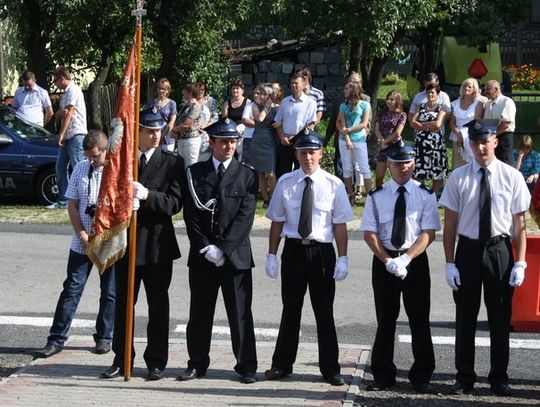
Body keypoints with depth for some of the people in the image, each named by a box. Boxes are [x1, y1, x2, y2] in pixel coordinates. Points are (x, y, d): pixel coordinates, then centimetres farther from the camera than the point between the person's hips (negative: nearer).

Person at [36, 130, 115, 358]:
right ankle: (56, 339, 2)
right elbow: (72, 205, 5)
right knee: (72, 289, 1)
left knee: (109, 292, 8)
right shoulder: (80, 169, 3)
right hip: (82, 242, 2)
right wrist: (82, 234, -6)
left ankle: (104, 337, 20)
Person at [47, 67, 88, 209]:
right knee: (60, 168, 9)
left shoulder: (73, 90, -8)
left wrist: (61, 134, -14)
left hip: (76, 134, -10)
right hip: (67, 137, 10)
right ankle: (63, 200, 12)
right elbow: (58, 115, 15)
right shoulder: (65, 93, 21)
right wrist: (61, 112, -9)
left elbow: (69, 113, -14)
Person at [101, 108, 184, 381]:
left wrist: (147, 195, -24)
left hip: (157, 245, -2)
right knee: (123, 303, 8)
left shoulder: (172, 162, -3)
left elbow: (175, 203, -9)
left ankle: (156, 362, 12)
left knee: (158, 305, 5)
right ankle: (121, 359, 17)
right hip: (125, 240, 2)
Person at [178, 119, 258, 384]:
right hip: (202, 254, 2)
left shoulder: (247, 175, 2)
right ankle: (197, 363, 17)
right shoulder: (195, 173, 6)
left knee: (240, 312, 0)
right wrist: (206, 247, -9)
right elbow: (191, 215, 1)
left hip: (236, 254, -2)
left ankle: (246, 365, 6)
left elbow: (245, 217, -6)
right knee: (200, 312, 7)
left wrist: (223, 249, -13)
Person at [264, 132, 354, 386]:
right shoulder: (285, 183, 1)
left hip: (322, 252, -1)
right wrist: (271, 255, 2)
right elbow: (277, 222, 4)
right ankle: (282, 364, 24)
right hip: (293, 250, 1)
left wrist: (342, 259, -9)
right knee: (290, 309, 11)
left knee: (324, 311, 6)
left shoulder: (334, 185, -4)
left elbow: (340, 225, -4)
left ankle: (330, 369, 16)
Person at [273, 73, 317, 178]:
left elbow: (311, 124, -6)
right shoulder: (285, 101, 13)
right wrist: (282, 137, -2)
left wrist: (296, 137, -11)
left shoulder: (310, 103, 0)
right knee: (282, 173, 5)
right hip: (285, 141, 4)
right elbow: (277, 122, 14)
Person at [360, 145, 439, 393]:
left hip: (416, 261, -1)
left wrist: (405, 259, -18)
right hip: (384, 261, 1)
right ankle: (383, 375, 16)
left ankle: (422, 376, 11)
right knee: (385, 320, 7)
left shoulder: (425, 195, -1)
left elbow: (429, 233, -7)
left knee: (419, 319, 2)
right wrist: (388, 261, -14)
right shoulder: (376, 196, 2)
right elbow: (369, 233, -2)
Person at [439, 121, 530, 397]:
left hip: (499, 250, 0)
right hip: (468, 250, 0)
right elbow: (449, 224, -1)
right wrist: (450, 263, -4)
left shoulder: (512, 177, -5)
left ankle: (499, 378, 23)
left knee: (500, 317, 9)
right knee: (465, 317, 9)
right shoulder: (458, 177, -4)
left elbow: (519, 224, -3)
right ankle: (464, 376, 23)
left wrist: (520, 263, -6)